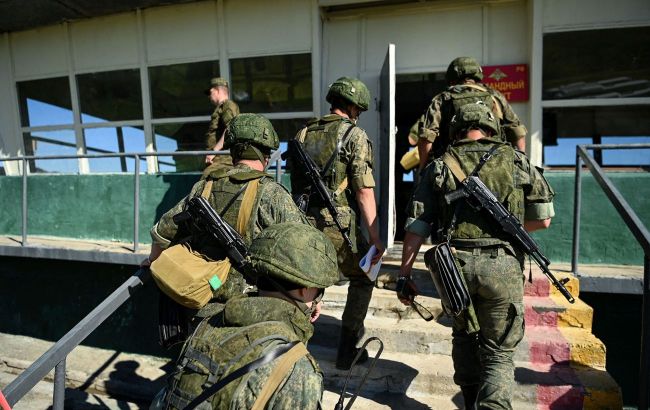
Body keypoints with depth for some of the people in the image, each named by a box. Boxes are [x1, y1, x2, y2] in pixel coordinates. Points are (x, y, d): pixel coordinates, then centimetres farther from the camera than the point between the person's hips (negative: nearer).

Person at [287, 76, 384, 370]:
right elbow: (364, 191, -13)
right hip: (339, 226, -4)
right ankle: (348, 350, 21)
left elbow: (295, 182, 14)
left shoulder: (303, 134, 11)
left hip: (303, 224, 5)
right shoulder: (354, 135, -6)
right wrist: (375, 238, -10)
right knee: (362, 280, 17)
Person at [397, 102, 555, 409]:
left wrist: (404, 274, 4)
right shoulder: (517, 161, 6)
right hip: (502, 267, -1)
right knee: (499, 352, 13)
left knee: (464, 333, 26)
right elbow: (542, 219, 7)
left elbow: (416, 225, 0)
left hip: (454, 265, 2)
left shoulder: (439, 166, 6)